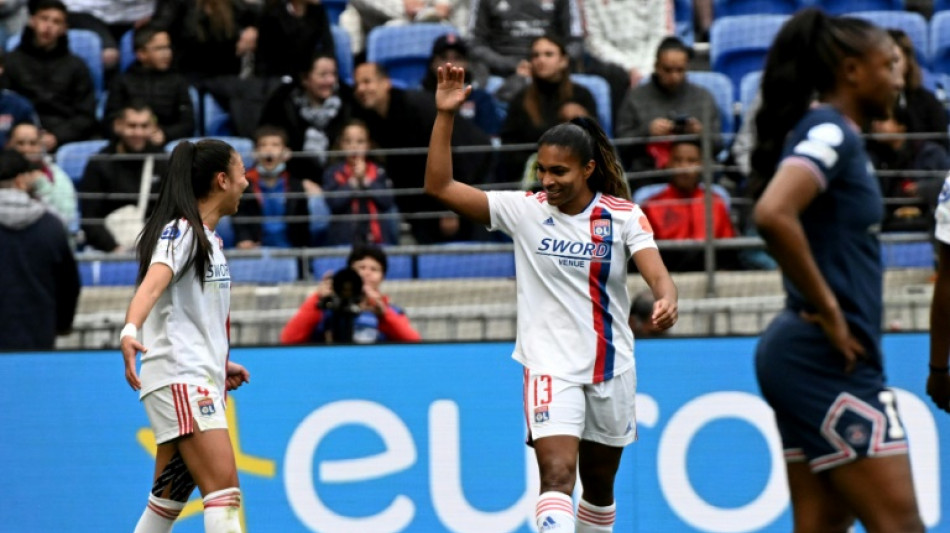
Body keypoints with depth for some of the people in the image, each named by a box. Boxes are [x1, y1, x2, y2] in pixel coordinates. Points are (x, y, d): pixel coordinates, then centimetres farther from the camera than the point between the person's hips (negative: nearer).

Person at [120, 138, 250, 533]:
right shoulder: (180, 231, -10)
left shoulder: (208, 238, 19)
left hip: (200, 381, 10)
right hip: (180, 379, -10)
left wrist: (220, 365, 35)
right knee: (224, 491, -19)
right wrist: (130, 331, -47)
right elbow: (152, 283, -29)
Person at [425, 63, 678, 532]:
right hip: (550, 366, -2)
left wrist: (666, 301, -42)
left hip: (611, 368, 2)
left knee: (600, 484, 15)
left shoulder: (623, 215, -4)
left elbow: (655, 270, -18)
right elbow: (440, 187, -8)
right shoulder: (524, 210, -4)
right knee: (557, 475, -20)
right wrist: (445, 115, -17)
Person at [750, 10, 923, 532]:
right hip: (829, 359, -10)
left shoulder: (835, 134, 15)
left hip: (811, 356, 10)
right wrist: (827, 311, -21)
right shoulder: (830, 132, -12)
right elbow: (773, 214, -30)